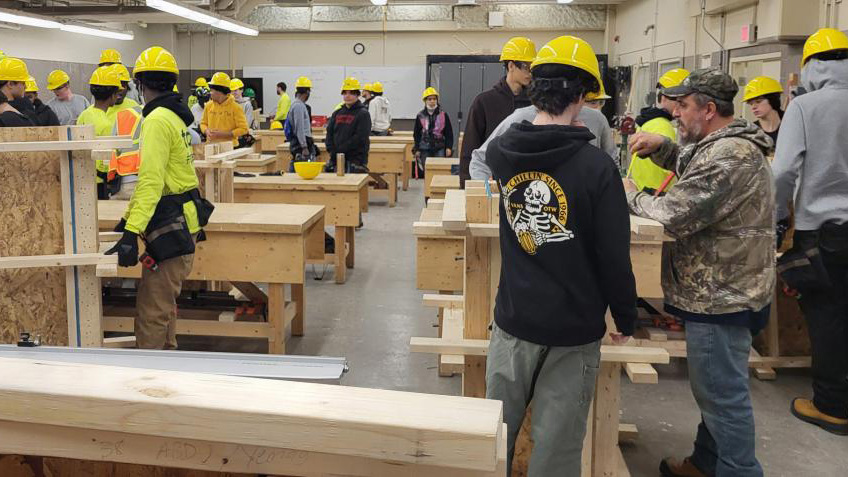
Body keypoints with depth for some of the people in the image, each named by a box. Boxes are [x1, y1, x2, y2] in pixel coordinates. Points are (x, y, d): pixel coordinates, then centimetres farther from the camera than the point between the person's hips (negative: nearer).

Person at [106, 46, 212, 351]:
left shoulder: (157, 120, -15)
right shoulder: (173, 115, 15)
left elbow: (151, 181, -24)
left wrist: (132, 233, -28)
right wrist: (127, 219, 21)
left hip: (172, 227, -10)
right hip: (180, 220, 10)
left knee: (152, 311, -5)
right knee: (163, 303, 20)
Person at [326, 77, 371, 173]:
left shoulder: (363, 114, -3)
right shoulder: (337, 113, 16)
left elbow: (360, 138, -13)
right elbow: (329, 132, 13)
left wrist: (340, 150, -14)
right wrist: (331, 149, -5)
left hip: (356, 159, -6)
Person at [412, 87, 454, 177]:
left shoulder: (443, 115, 2)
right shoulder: (420, 116, 4)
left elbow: (449, 133, 5)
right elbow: (416, 134, 9)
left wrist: (448, 147, -4)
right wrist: (416, 149, 3)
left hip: (440, 149, -1)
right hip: (425, 149, 1)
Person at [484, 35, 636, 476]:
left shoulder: (501, 153, -4)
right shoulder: (596, 166, -16)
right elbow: (615, 256, -13)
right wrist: (626, 318, 1)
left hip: (514, 320, 4)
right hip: (574, 328, -3)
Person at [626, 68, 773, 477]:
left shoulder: (730, 155, -22)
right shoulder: (725, 145, 12)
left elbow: (673, 214, -26)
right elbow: (691, 168, 28)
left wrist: (631, 194, -7)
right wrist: (661, 147, 7)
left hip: (722, 296, -11)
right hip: (718, 291, 11)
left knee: (722, 393, 0)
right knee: (715, 387, 21)